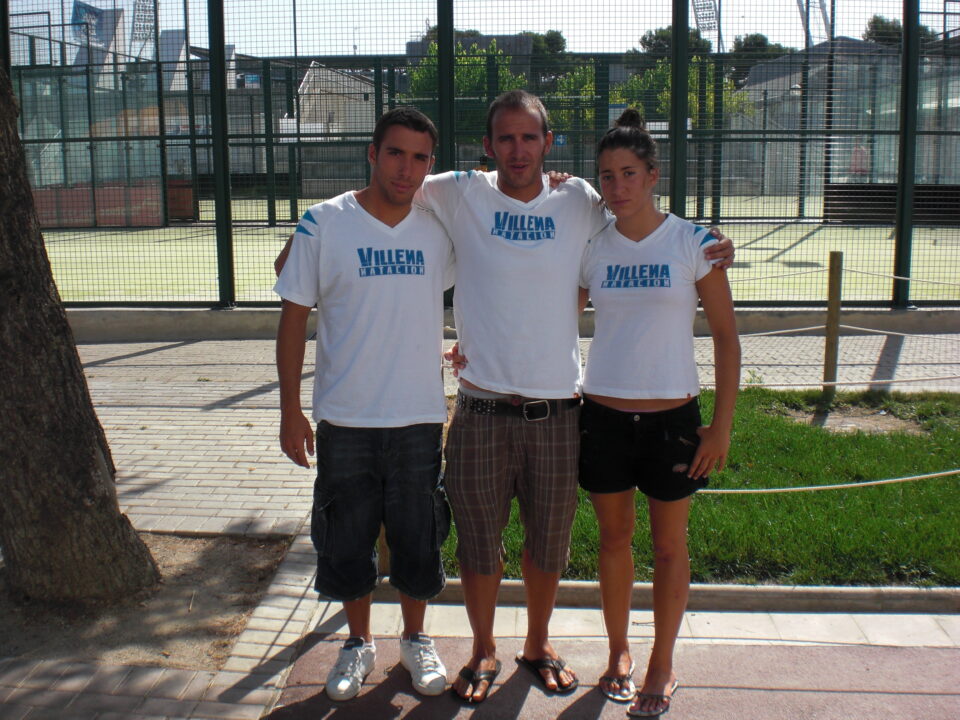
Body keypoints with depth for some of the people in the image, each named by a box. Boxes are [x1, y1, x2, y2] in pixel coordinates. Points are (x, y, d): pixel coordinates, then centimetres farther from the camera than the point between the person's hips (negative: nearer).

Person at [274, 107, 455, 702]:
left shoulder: (440, 228, 1)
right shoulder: (324, 224, -6)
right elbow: (294, 317, -2)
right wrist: (290, 410, -4)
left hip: (421, 417, 2)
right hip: (345, 420, -1)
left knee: (419, 537, 12)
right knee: (347, 539, 11)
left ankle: (416, 639, 35)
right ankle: (359, 643, 34)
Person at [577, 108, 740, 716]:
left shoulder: (693, 244, -5)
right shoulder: (590, 248, 1)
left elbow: (726, 336, -3)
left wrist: (722, 426, -7)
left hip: (672, 416, -2)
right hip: (604, 414, 2)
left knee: (670, 543, 10)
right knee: (614, 536, 14)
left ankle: (663, 665, 27)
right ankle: (619, 653, 33)